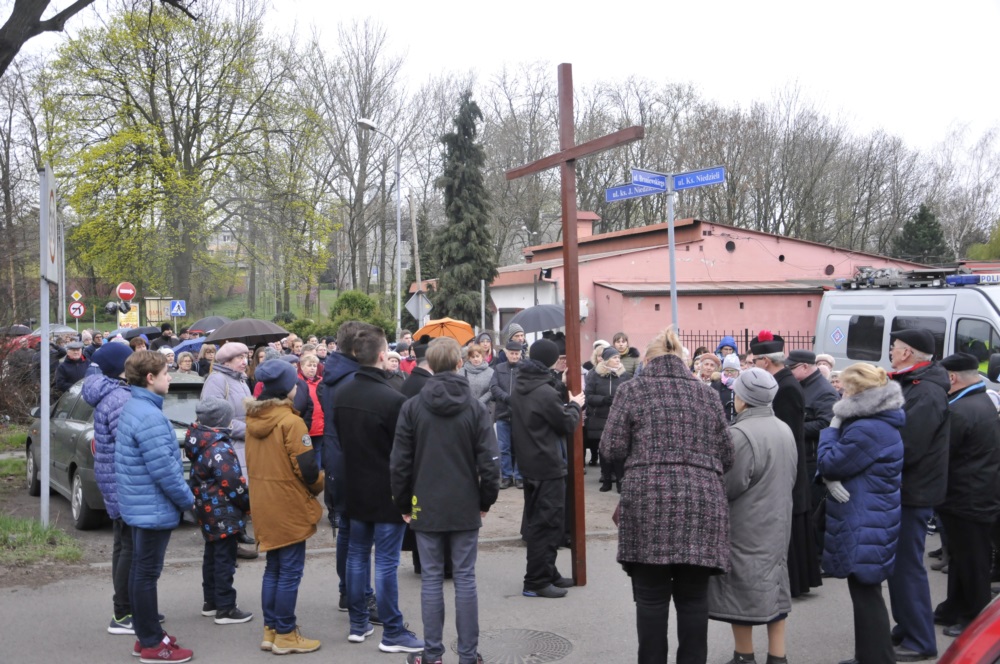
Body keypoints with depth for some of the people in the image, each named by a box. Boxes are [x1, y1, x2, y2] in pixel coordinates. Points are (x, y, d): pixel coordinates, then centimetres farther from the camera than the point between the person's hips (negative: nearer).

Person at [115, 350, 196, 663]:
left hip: (139, 505, 10)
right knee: (147, 573, -2)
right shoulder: (150, 417, -23)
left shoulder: (131, 408, 9)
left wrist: (181, 497, 17)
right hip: (154, 508, -10)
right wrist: (188, 499, -10)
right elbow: (164, 470, -24)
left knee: (140, 569, 16)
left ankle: (146, 633, 27)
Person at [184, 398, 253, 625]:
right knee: (224, 560, -3)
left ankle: (210, 602, 30)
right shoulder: (219, 449, -22)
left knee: (212, 555, 19)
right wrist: (248, 504, -7)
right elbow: (233, 484, -22)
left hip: (207, 511, 9)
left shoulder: (199, 443, 6)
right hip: (223, 514, -9)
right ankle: (225, 609, 2)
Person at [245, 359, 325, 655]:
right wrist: (319, 485, 2)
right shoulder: (290, 421, -17)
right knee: (290, 572, 1)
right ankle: (285, 635, 7)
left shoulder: (253, 419, 6)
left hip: (264, 505, 8)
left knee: (273, 569, 16)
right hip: (289, 507, -8)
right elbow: (306, 466, -17)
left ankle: (270, 630, 22)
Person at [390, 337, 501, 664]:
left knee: (431, 579, 7)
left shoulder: (411, 407, -4)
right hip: (465, 508, 0)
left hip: (426, 508, 0)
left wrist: (403, 504, 9)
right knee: (465, 579, 6)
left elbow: (399, 463, -3)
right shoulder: (475, 407, -6)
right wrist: (486, 501, 7)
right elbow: (489, 462, -6)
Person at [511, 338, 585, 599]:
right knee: (546, 524, -3)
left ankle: (547, 573, 26)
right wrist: (575, 405, 7)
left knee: (536, 521, 16)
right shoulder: (545, 393, -21)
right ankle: (537, 582, 0)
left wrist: (567, 406, 12)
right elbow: (567, 423, -12)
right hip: (548, 467, -10)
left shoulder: (518, 388, 8)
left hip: (529, 464, 10)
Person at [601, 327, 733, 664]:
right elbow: (726, 456, 11)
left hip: (650, 501, -2)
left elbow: (612, 449, 0)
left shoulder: (633, 390, 4)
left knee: (652, 597, 3)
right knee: (694, 597, 7)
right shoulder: (706, 393, 12)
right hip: (701, 500, 2)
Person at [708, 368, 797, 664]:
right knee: (773, 584, 13)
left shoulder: (740, 433, -21)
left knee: (742, 587, 4)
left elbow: (730, 486, -20)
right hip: (777, 521, 8)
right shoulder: (785, 430, 4)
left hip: (746, 526, -7)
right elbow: (792, 477, 13)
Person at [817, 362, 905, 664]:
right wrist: (829, 478, -9)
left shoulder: (868, 430, -23)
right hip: (868, 520, 11)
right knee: (865, 591, 19)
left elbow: (828, 463, -18)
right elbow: (842, 463, 13)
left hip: (864, 525, -11)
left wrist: (831, 427, -6)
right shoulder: (879, 422, 12)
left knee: (865, 594, -3)